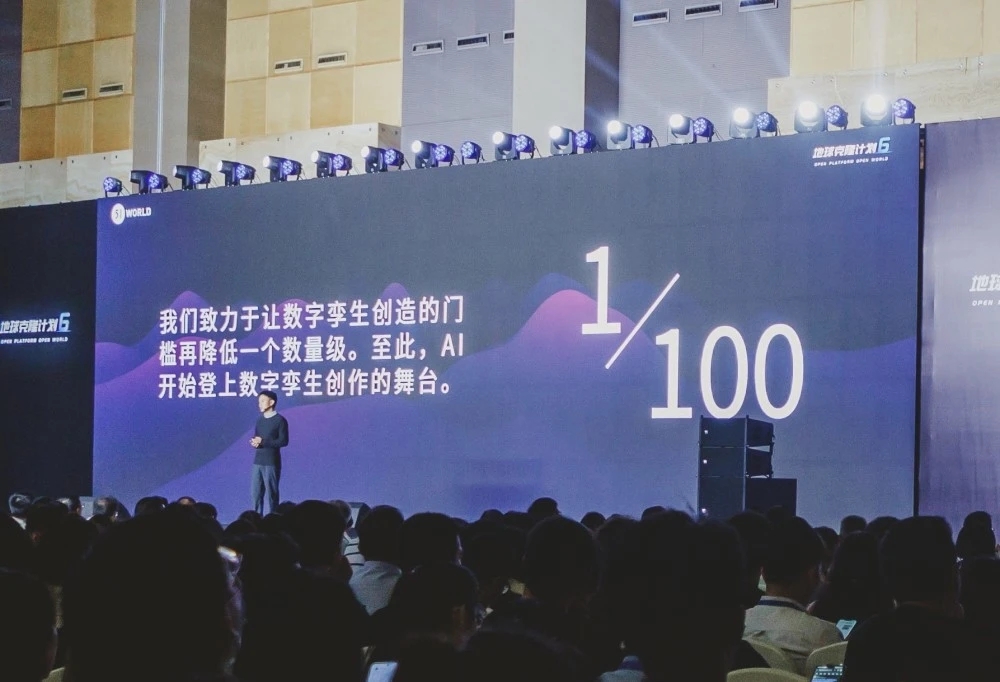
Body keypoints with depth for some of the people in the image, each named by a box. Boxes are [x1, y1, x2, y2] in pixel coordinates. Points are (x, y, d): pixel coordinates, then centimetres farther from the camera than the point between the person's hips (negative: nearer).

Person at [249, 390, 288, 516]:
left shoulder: (280, 420, -5)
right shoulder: (260, 420, 15)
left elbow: (283, 441, -12)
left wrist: (263, 442, -15)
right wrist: (254, 442, -6)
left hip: (271, 463, -6)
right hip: (258, 461, 6)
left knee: (271, 493, -3)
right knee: (255, 493, 4)